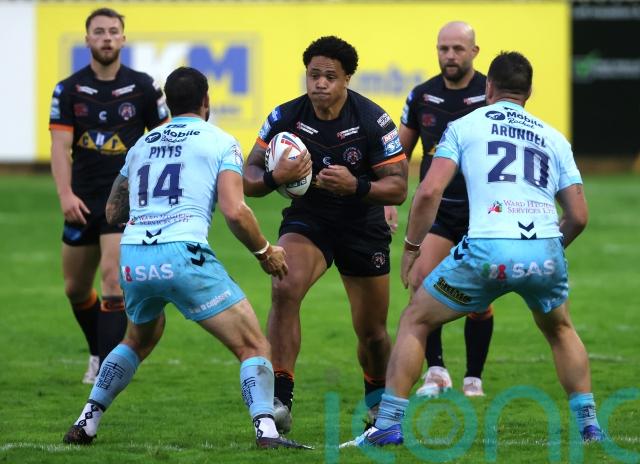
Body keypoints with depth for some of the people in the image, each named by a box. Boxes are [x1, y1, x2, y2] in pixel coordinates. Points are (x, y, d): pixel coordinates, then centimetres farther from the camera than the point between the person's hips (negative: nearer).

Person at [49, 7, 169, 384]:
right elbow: (60, 145, -7)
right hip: (83, 201, 3)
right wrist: (66, 194, -20)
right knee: (76, 289, 13)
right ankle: (100, 352, 36)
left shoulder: (144, 87, -2)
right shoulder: (69, 90, 0)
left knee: (114, 279, -19)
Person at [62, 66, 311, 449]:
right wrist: (265, 252, 9)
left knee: (140, 339, 34)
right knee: (253, 346, 0)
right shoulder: (221, 142, 7)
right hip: (182, 255, -6)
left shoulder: (142, 144, 23)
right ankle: (266, 430, -21)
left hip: (132, 258, 6)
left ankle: (86, 424, 32)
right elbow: (235, 212, -7)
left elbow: (113, 213, 29)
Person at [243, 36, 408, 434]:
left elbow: (398, 188, -16)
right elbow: (249, 180, -7)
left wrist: (356, 186, -34)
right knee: (284, 289, -28)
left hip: (363, 227, 0)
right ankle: (280, 400, -30)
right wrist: (275, 178, -29)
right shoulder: (286, 117, -12)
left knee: (371, 331, 7)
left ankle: (378, 400, 37)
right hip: (306, 221, 0)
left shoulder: (373, 121, -17)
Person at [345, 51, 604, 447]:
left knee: (415, 321, 15)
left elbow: (429, 192, 2)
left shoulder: (465, 125, 13)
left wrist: (412, 246, 14)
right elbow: (579, 216, 18)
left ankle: (387, 425, 7)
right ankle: (589, 425, 27)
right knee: (560, 330, 32)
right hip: (545, 251, 3)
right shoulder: (554, 138, 22)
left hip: (488, 248, -3)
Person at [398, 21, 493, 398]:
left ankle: (474, 378, 16)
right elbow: (400, 153, 13)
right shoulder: (422, 96, 3)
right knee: (422, 279, -18)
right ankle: (436, 371, -9)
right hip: (435, 208, 2)